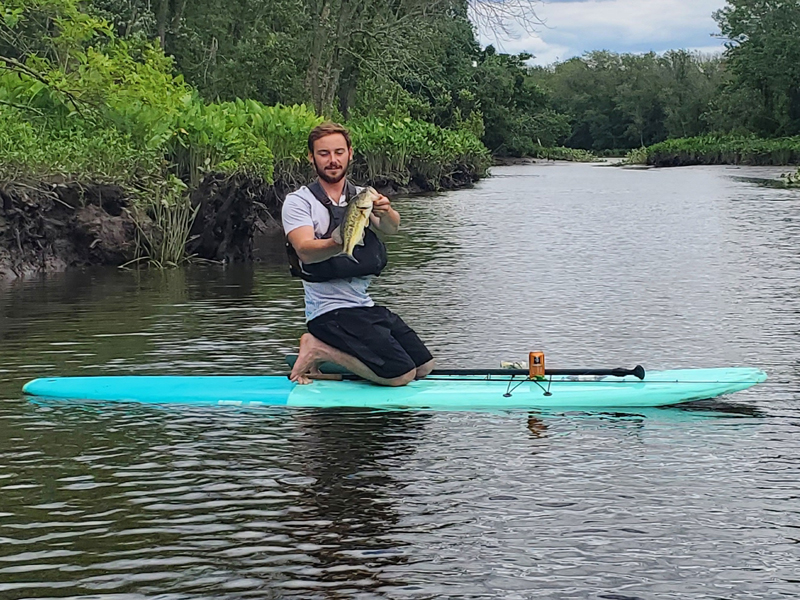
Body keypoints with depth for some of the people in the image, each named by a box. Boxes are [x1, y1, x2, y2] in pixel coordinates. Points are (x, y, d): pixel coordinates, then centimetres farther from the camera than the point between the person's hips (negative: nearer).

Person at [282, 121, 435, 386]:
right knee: (400, 375, -18)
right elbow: (306, 252, -25)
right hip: (330, 312, -7)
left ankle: (333, 350, 13)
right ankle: (318, 349, -3)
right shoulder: (298, 201, -7)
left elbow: (391, 228, -11)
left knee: (423, 366, 7)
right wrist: (338, 243, -46)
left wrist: (386, 212, -36)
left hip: (366, 306, 7)